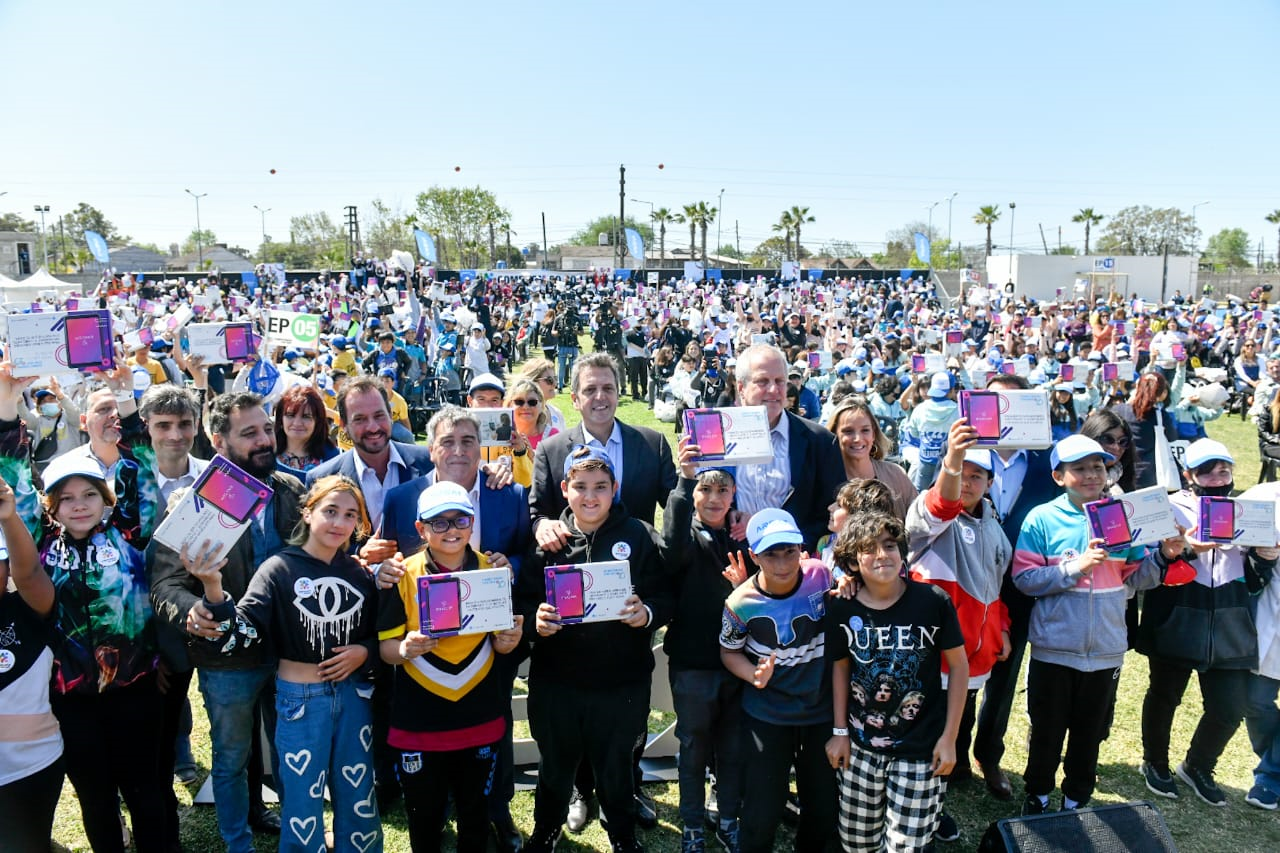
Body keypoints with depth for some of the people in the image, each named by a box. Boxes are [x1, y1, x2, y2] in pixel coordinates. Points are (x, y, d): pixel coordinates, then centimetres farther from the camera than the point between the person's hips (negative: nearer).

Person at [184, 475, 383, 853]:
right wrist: (212, 587, -38)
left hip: (353, 696, 4)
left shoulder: (359, 574, 1)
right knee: (303, 811, 8)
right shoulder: (279, 570, -11)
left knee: (360, 805, 17)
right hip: (300, 700, -4)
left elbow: (379, 634, 12)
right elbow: (240, 632, -23)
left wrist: (364, 651, -9)